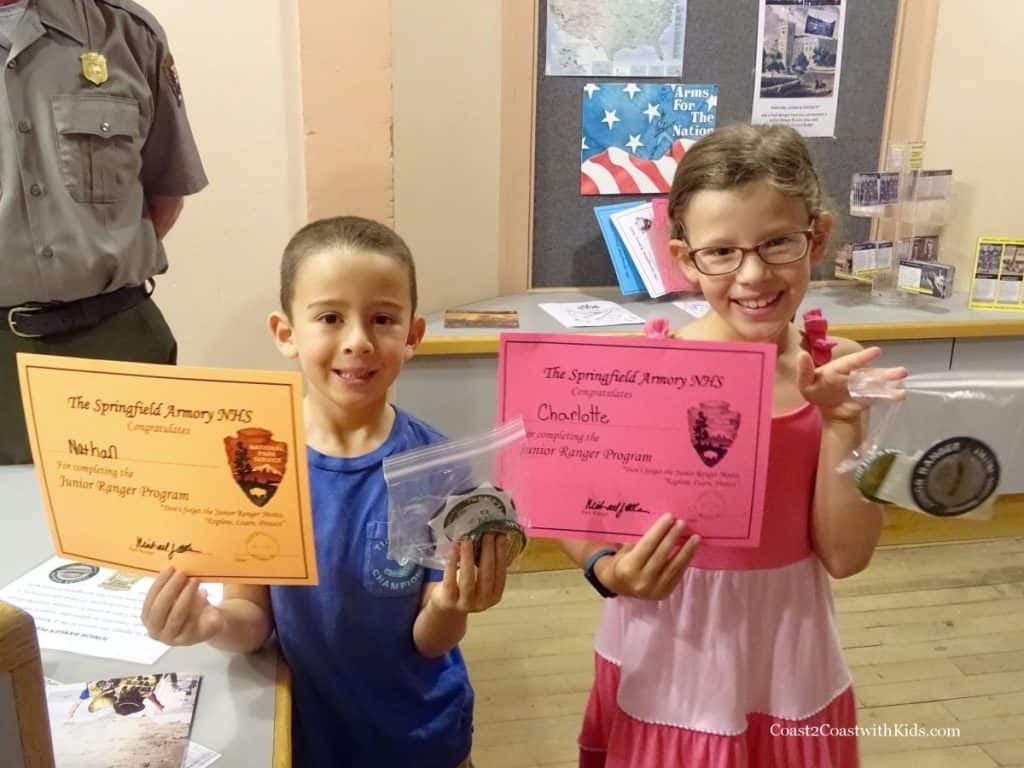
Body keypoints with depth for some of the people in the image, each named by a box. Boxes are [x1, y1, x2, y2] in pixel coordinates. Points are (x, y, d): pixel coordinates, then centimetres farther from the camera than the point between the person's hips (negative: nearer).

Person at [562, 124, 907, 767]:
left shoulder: (836, 370, -8)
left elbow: (845, 556, -7)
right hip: (667, 663, -2)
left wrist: (843, 421, -17)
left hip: (788, 669, 3)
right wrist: (609, 570, -28)